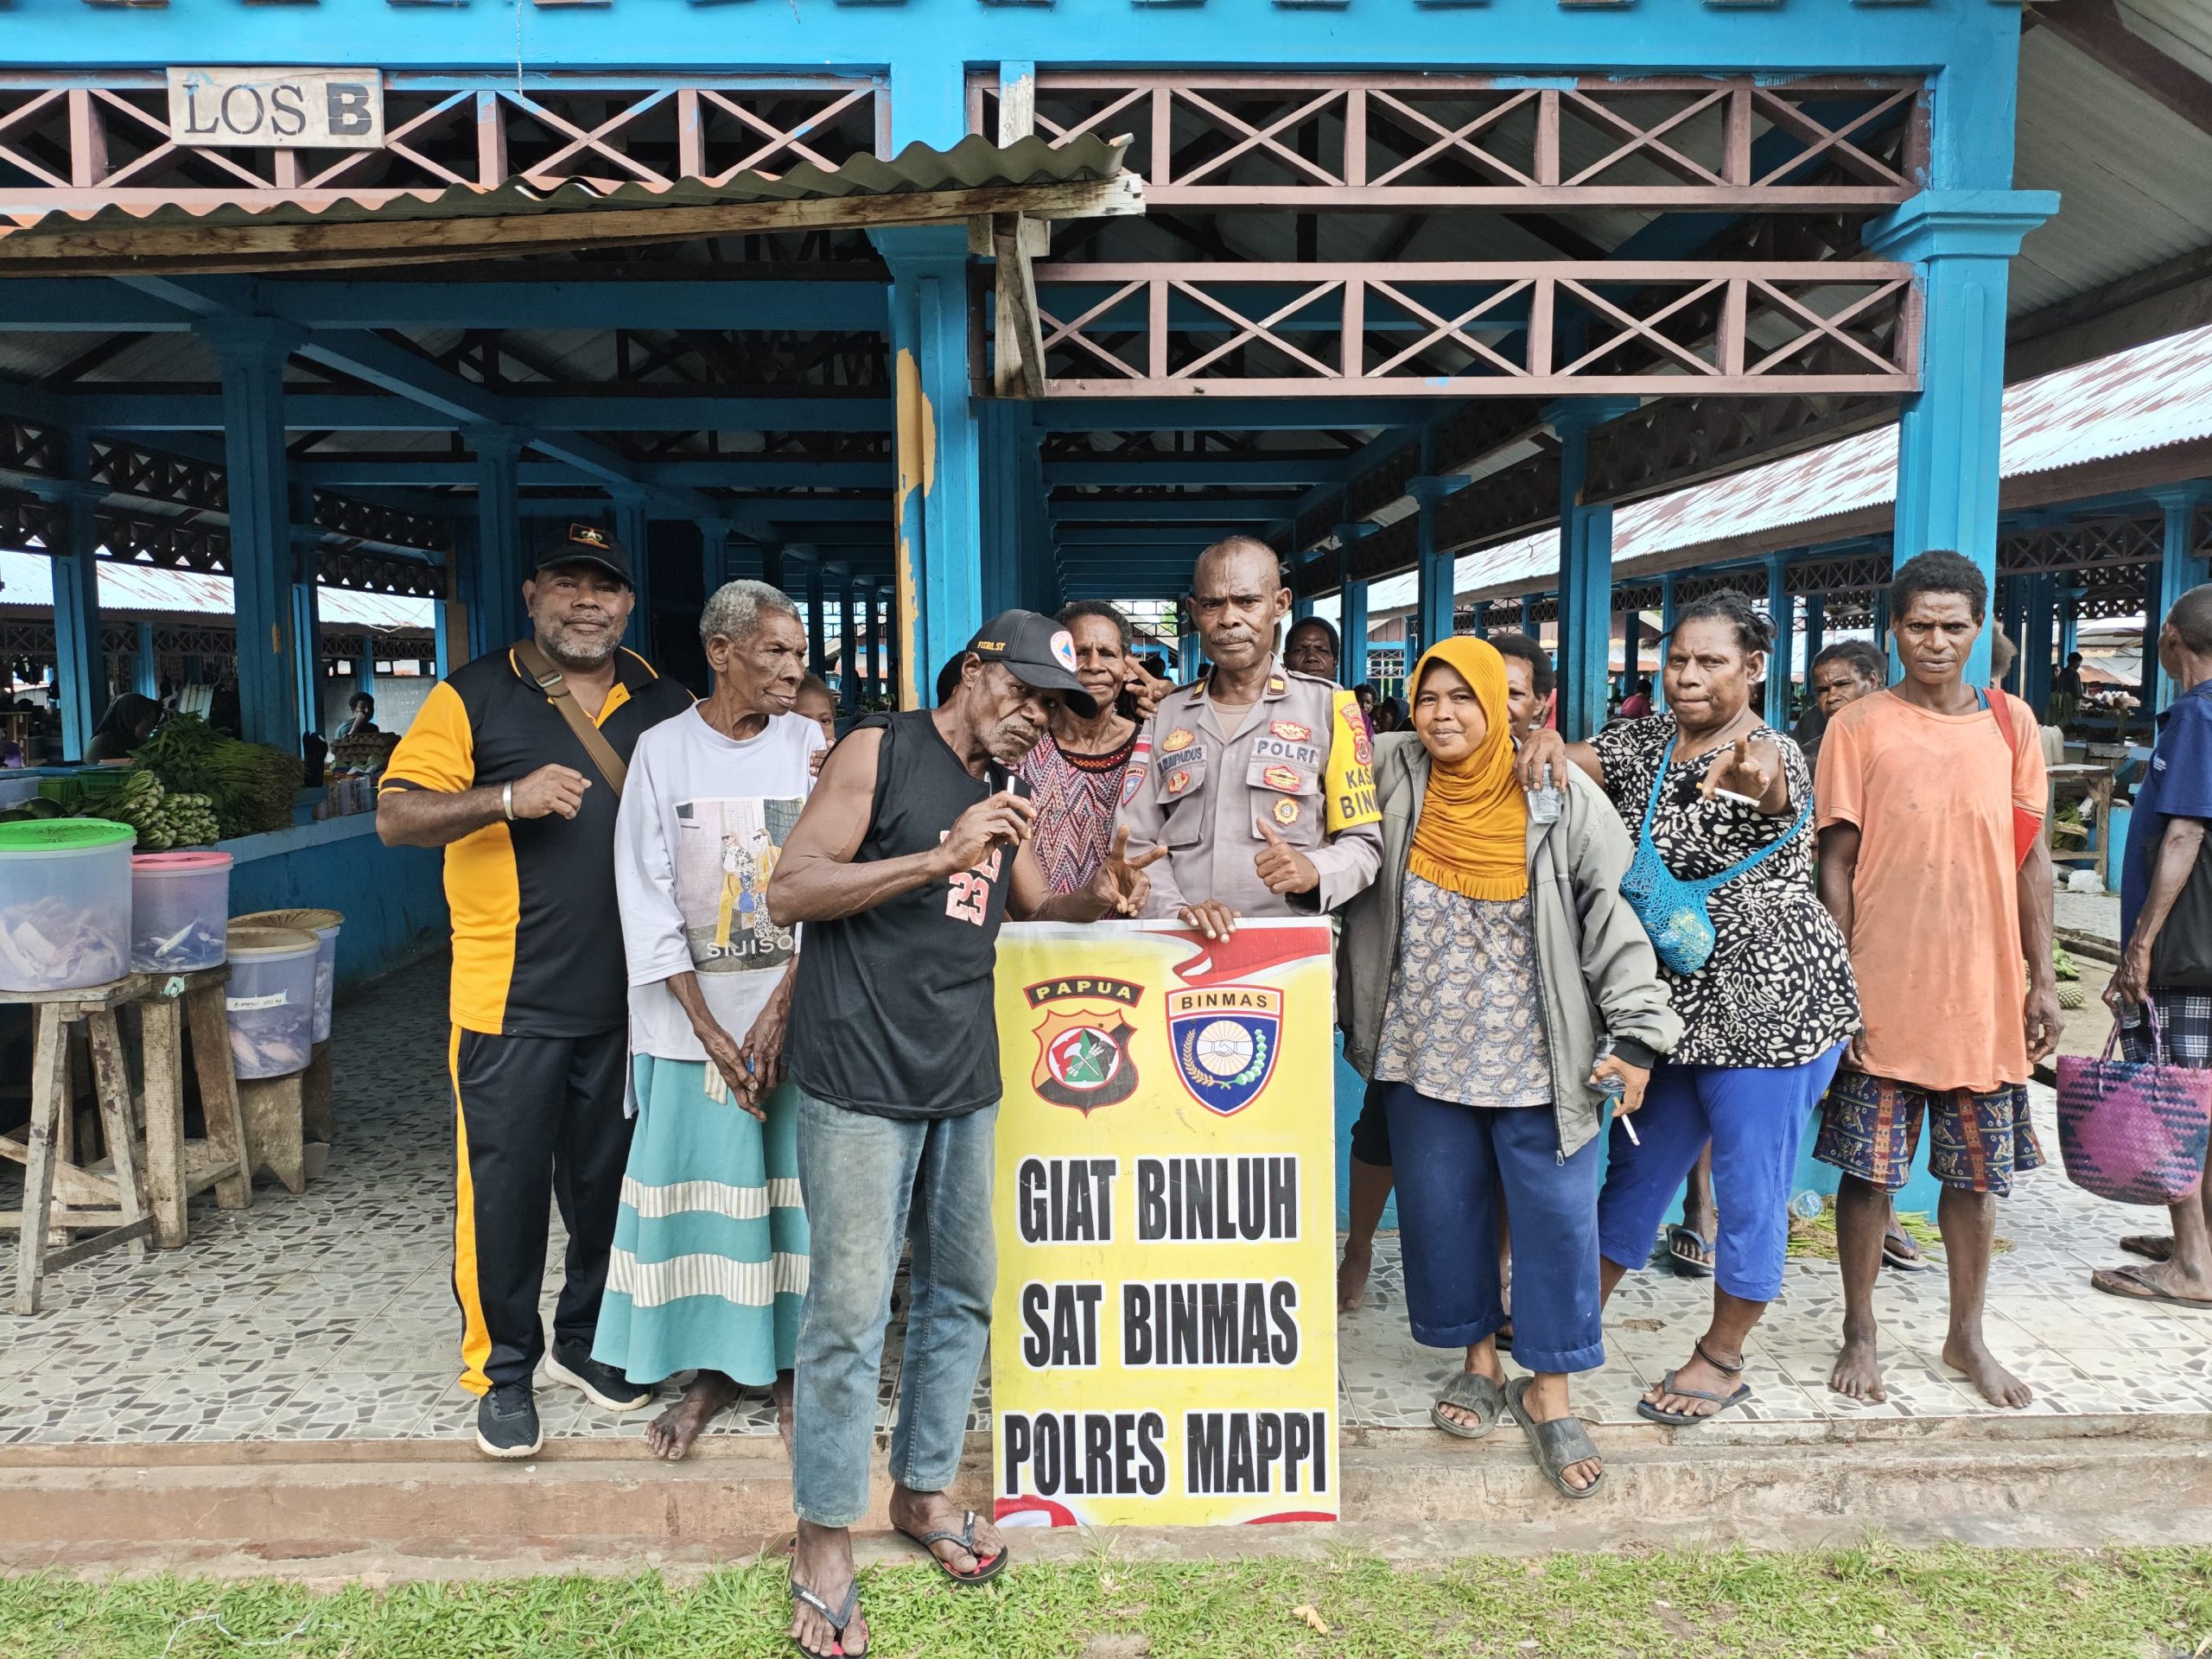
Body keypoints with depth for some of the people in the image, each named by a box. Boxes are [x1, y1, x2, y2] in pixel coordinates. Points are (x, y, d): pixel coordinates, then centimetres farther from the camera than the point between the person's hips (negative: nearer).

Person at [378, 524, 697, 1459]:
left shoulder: (665, 705, 8)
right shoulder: (474, 697, -1)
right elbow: (395, 816, -8)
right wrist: (508, 798, -24)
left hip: (628, 997, 3)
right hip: (511, 998, -3)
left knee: (611, 1182, 14)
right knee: (504, 1189, 4)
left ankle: (587, 1341, 34)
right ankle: (503, 1372, 22)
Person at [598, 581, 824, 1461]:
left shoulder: (812, 747, 0)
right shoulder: (662, 750, -1)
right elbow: (648, 902, -3)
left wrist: (778, 1015, -12)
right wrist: (712, 1033, -9)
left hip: (796, 1011, 0)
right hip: (693, 1017, 0)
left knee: (796, 1183, 4)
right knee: (699, 1181, 5)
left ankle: (791, 1363, 20)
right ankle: (713, 1366, 21)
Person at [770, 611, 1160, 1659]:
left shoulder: (1005, 788, 15)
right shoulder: (879, 752, -6)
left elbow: (1026, 908, 25)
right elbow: (789, 892, -13)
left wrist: (1095, 902, 4)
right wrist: (941, 858, -20)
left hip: (966, 1078, 7)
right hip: (862, 1078, -7)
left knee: (962, 1293, 14)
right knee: (850, 1312, -1)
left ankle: (923, 1488, 33)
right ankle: (824, 1537, 16)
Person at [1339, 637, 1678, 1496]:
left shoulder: (1561, 798, -6)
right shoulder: (1393, 779, -1)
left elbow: (1612, 914, -6)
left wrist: (1635, 1032, -10)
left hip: (1537, 1054, -2)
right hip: (1426, 1045, 3)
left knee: (1557, 1214, 2)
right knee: (1442, 1205, 11)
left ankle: (1548, 1390, 18)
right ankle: (1478, 1359, 31)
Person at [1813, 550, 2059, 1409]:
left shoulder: (2011, 722, 6)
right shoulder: (1857, 728, -3)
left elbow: (2031, 857, 8)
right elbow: (1836, 863, -4)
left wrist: (2042, 980, 4)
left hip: (1984, 995, 3)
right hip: (1883, 992, -3)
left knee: (1977, 1176, 13)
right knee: (1869, 1170, 4)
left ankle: (1967, 1337, 30)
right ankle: (1860, 1333, 22)